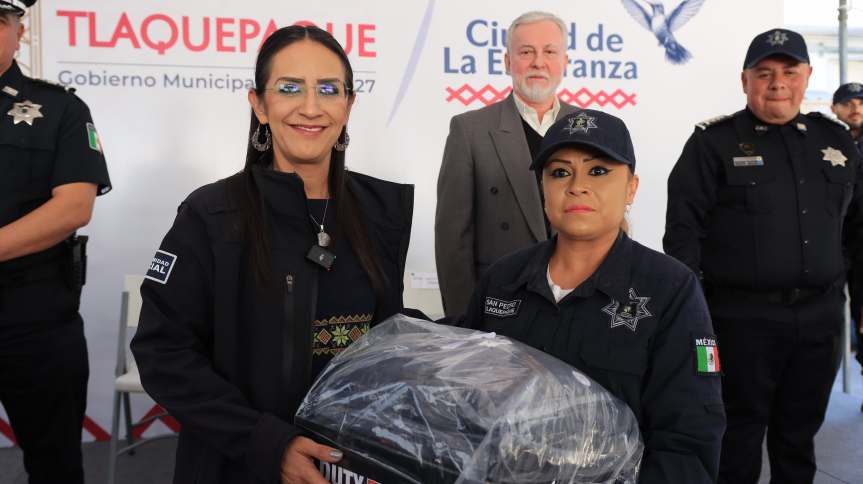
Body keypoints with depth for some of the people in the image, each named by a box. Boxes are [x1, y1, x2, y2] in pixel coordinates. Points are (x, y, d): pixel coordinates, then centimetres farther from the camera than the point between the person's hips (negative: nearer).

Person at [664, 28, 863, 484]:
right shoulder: (714, 142, -5)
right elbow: (683, 230, -9)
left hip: (819, 316, 5)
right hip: (743, 317, -4)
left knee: (800, 431, 16)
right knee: (740, 432, 6)